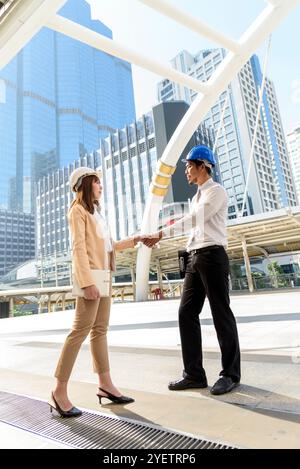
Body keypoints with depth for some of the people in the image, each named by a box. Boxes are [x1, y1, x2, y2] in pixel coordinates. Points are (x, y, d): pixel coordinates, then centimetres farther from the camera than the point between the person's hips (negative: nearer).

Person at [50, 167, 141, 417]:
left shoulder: (95, 212, 23)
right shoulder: (78, 210, -3)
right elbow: (78, 247, -14)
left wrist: (131, 241, 19)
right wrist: (87, 282, -22)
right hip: (90, 275, -8)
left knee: (100, 330, 8)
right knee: (81, 330, -9)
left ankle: (105, 384, 14)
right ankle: (60, 391, 1)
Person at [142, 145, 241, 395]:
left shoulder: (216, 191, -2)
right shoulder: (198, 196, 24)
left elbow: (193, 220, -13)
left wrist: (161, 234, -14)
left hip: (212, 255, -8)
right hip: (195, 257, 8)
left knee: (221, 314, -1)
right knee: (187, 313, 3)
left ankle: (230, 374, 14)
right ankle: (194, 374, 11)